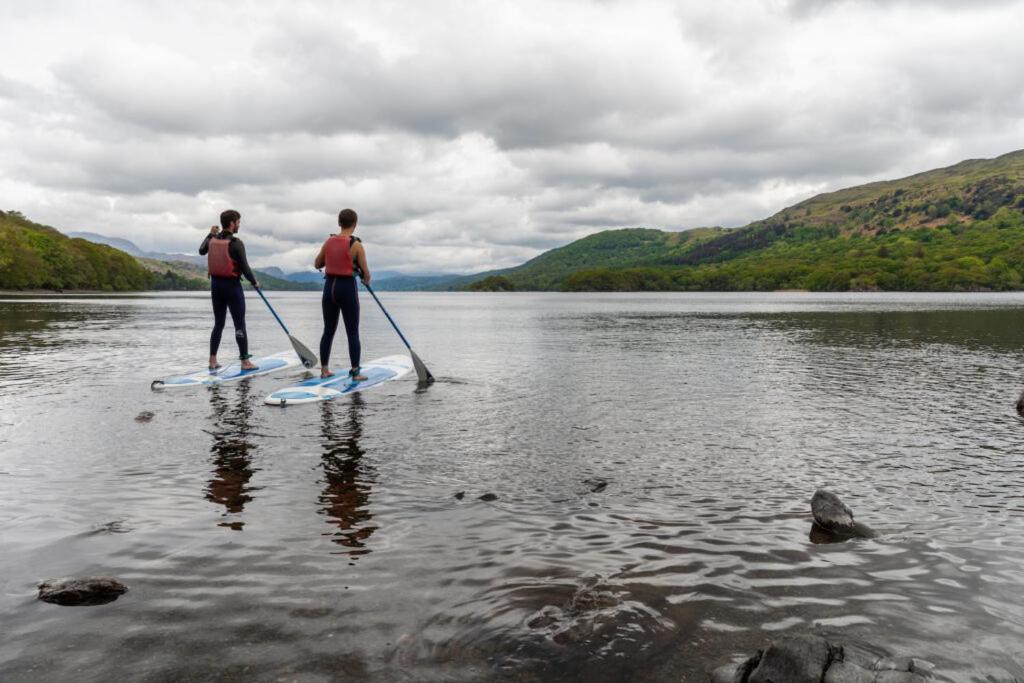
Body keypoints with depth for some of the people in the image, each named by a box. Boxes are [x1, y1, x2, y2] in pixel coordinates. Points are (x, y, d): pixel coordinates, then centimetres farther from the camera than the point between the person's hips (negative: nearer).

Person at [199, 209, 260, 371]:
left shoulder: (213, 240, 3)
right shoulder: (236, 243, -16)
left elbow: (201, 251, 24)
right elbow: (245, 267, -16)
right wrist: (254, 282, 1)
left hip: (216, 284, 7)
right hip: (232, 285, -6)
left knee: (218, 324, 14)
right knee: (240, 325, 0)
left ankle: (212, 361, 14)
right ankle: (245, 361, 3)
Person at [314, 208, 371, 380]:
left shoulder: (329, 241, 3)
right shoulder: (356, 245, -10)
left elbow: (317, 265, 14)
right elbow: (365, 272, -5)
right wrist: (367, 281, 17)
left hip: (329, 287, 5)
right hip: (347, 288, -5)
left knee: (328, 330, 15)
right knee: (353, 333, 3)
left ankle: (324, 369, 19)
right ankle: (355, 372, 4)